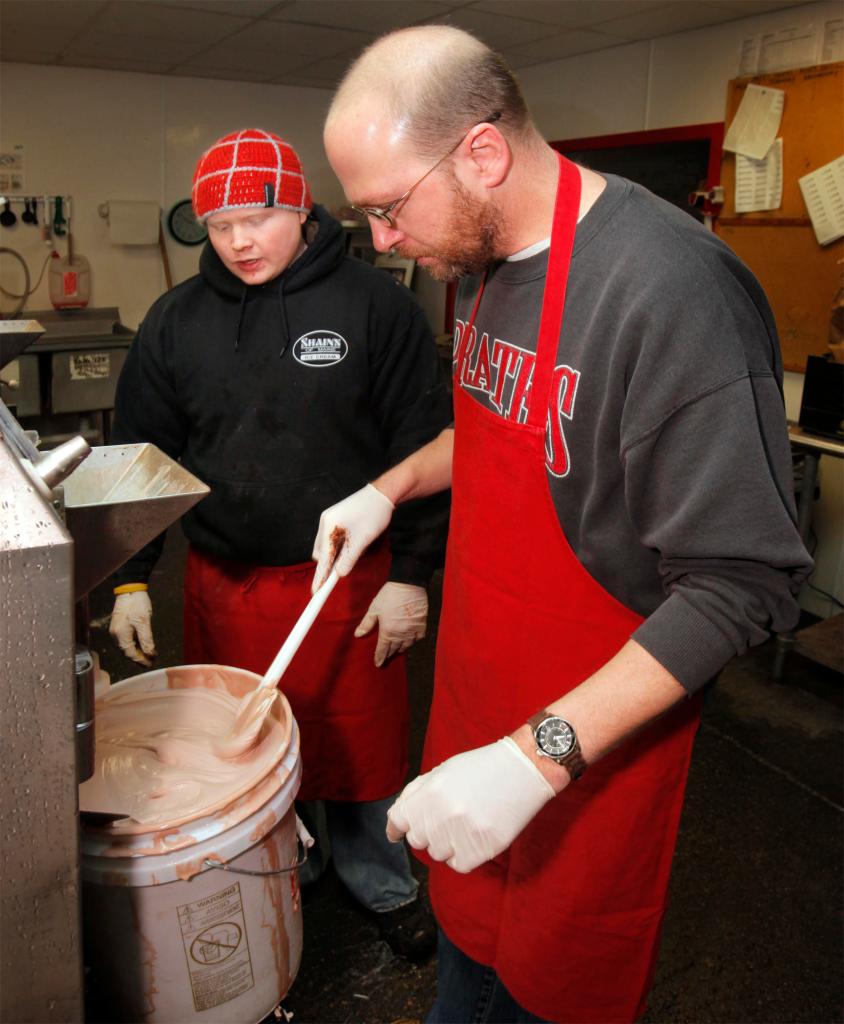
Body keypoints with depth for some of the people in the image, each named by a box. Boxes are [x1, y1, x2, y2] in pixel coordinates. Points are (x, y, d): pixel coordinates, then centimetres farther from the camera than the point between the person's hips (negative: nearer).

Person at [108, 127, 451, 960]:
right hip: (221, 585, 3)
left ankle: (380, 884, 37)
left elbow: (425, 446, -6)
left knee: (358, 744, 11)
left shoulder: (374, 305, -6)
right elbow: (140, 453, 8)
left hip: (346, 581, -3)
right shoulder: (176, 321, 4)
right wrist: (129, 580, 6)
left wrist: (412, 575, -8)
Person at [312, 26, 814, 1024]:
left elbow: (737, 583, -27)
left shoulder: (674, 291, -28)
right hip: (476, 680, 7)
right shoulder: (480, 260, 1)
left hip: (594, 725, -7)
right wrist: (390, 489, 7)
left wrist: (543, 754, -31)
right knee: (466, 914, 27)